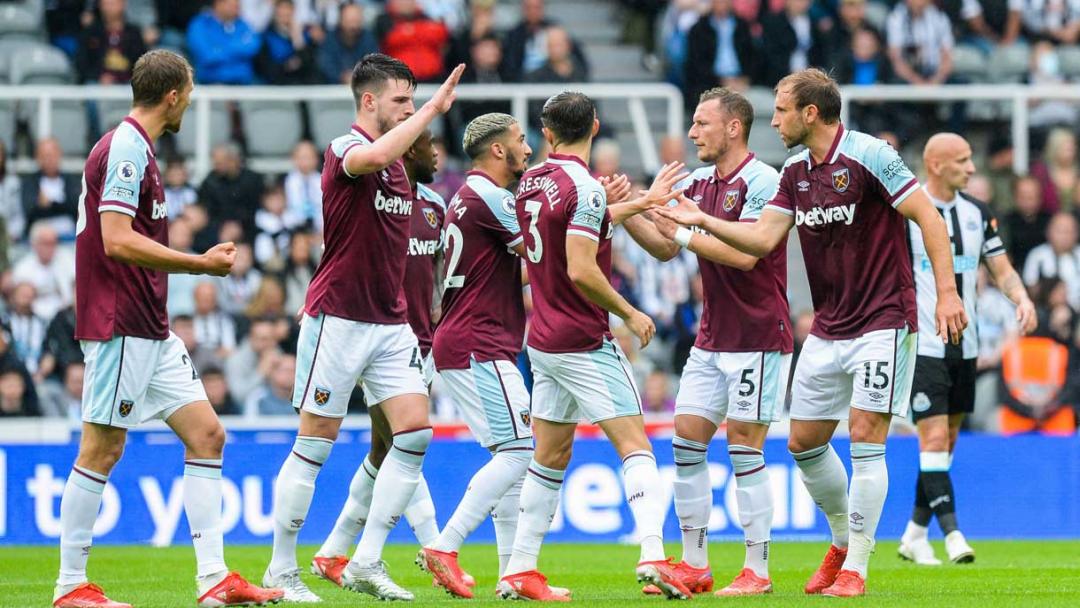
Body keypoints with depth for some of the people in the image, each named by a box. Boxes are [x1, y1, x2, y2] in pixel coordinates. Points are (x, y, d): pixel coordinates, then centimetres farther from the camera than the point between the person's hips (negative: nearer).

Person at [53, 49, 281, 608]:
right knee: (102, 448, -5)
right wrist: (200, 263, -16)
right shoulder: (124, 149, -14)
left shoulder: (136, 148, 17)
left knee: (206, 435, 6)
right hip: (120, 326, -10)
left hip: (152, 331, 10)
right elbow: (116, 241, -22)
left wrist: (202, 261, 21)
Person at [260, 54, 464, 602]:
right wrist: (433, 108, -31)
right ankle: (282, 569, 8)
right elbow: (372, 157, -38)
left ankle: (366, 564, 0)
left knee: (415, 433, -4)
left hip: (389, 322, 8)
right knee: (315, 443, -2)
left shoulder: (398, 165, 14)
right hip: (338, 319, -8)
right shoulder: (345, 149, -12)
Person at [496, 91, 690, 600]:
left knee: (550, 457, 13)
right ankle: (653, 555, -25)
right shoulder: (584, 187, -16)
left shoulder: (531, 181, 8)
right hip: (584, 343, -8)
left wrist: (643, 199, 30)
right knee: (635, 446, -9)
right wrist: (630, 314, -11)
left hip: (543, 341, 8)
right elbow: (581, 270, -23)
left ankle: (519, 570, 11)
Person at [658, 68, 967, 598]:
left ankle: (855, 568, -5)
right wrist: (704, 222, -1)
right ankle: (843, 539, 28)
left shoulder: (869, 156, -14)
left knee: (865, 436, -11)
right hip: (827, 329, 8)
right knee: (804, 441, 8)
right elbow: (763, 238, 8)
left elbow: (928, 218, -14)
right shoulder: (795, 173, 8)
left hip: (884, 321, -8)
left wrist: (946, 293, -19)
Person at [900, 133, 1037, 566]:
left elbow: (1002, 270, 11)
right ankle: (952, 535, -18)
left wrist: (1021, 298, -9)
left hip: (964, 346, 6)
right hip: (922, 346, -6)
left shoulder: (978, 214, 8)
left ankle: (915, 535, 17)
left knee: (947, 440, 8)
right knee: (934, 437, -13)